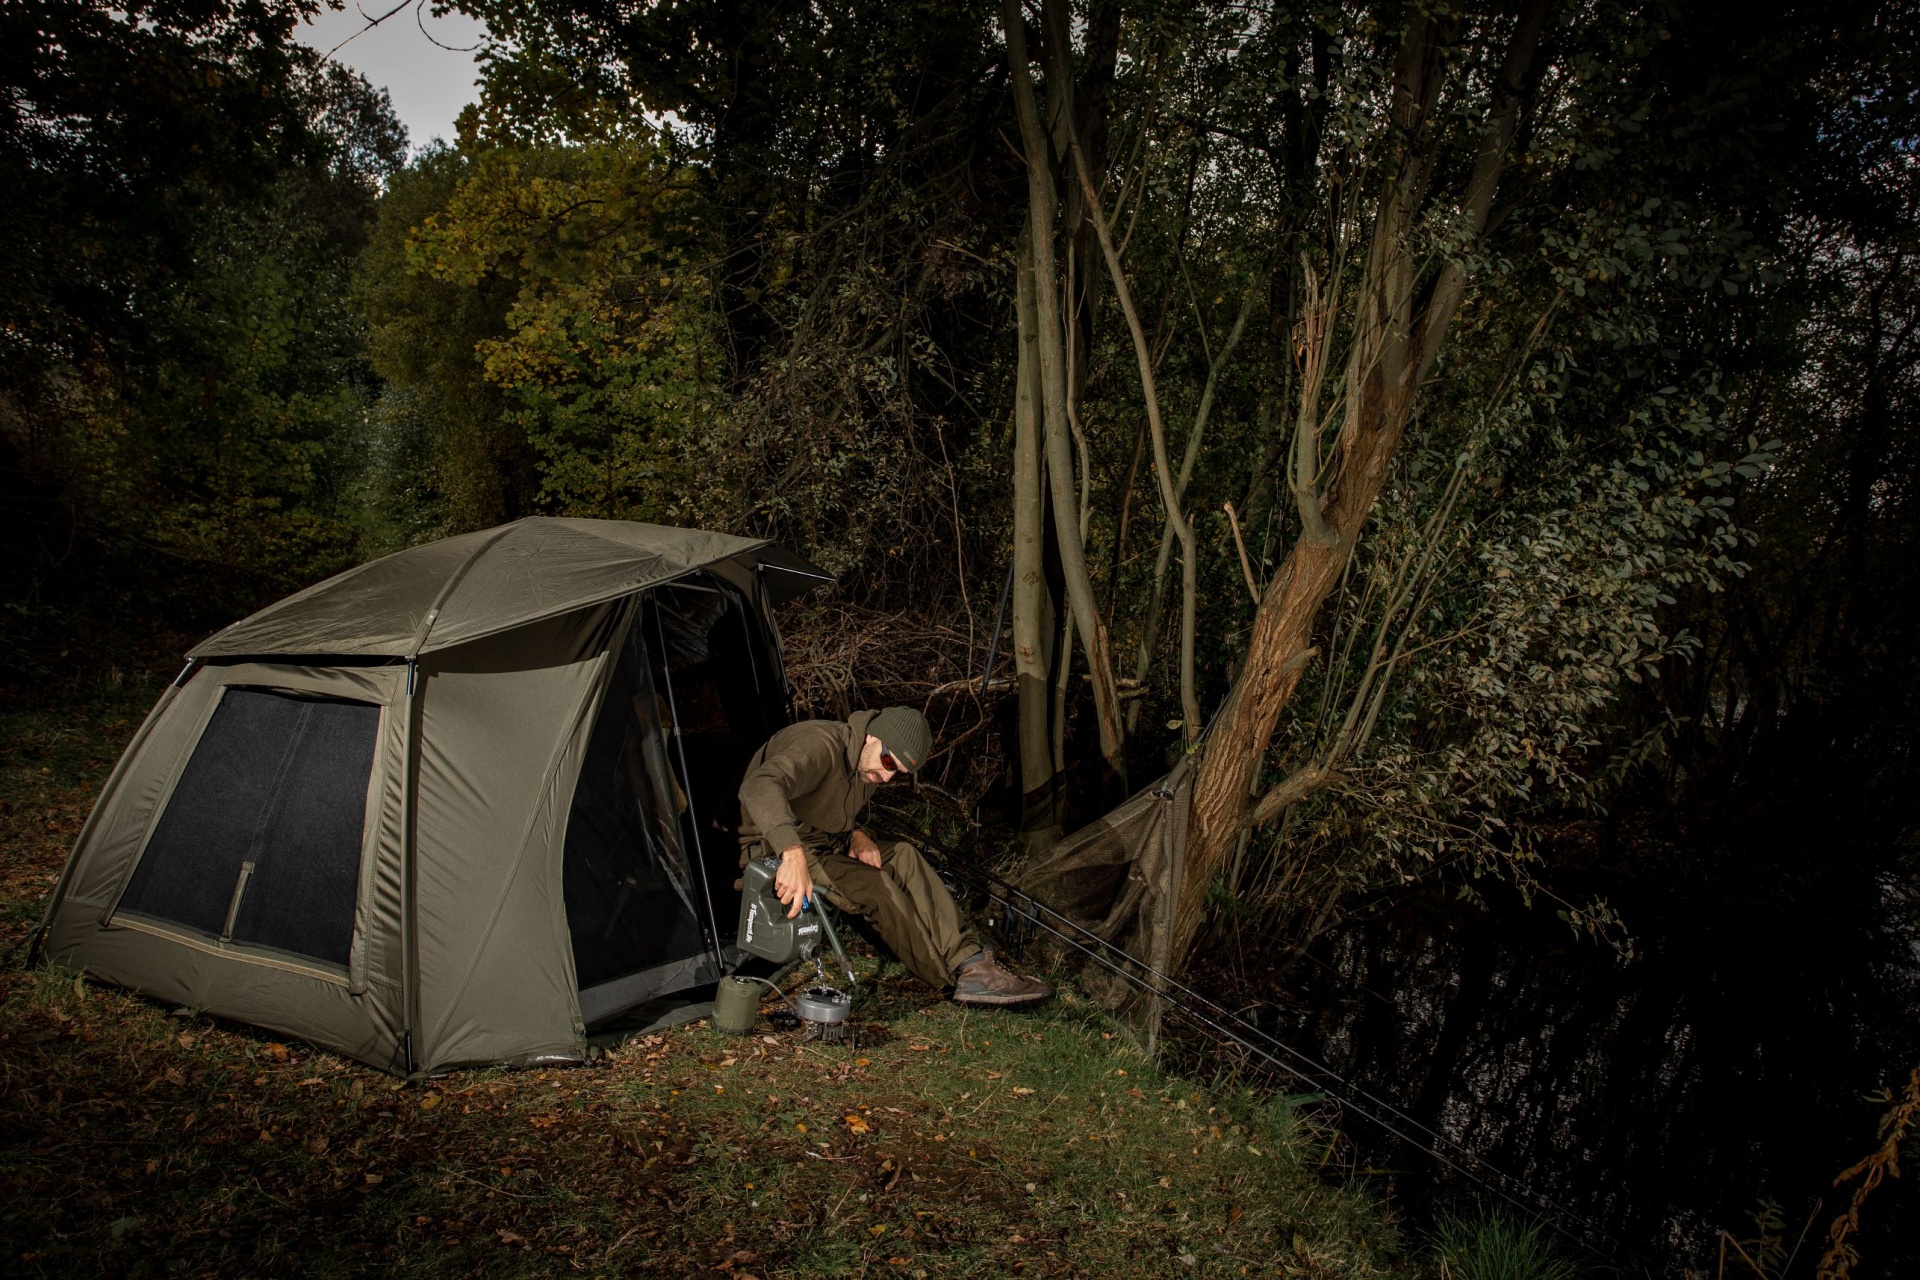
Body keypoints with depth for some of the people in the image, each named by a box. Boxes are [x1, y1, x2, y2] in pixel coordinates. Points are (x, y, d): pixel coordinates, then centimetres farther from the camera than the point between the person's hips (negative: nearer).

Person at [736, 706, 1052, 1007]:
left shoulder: (866, 765, 3)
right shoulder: (820, 746, -27)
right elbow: (760, 787, -46)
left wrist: (854, 834, -4)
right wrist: (793, 853, -60)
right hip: (775, 854, -9)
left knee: (903, 855, -11)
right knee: (876, 886, -26)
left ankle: (970, 962, -17)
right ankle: (963, 976, -17)